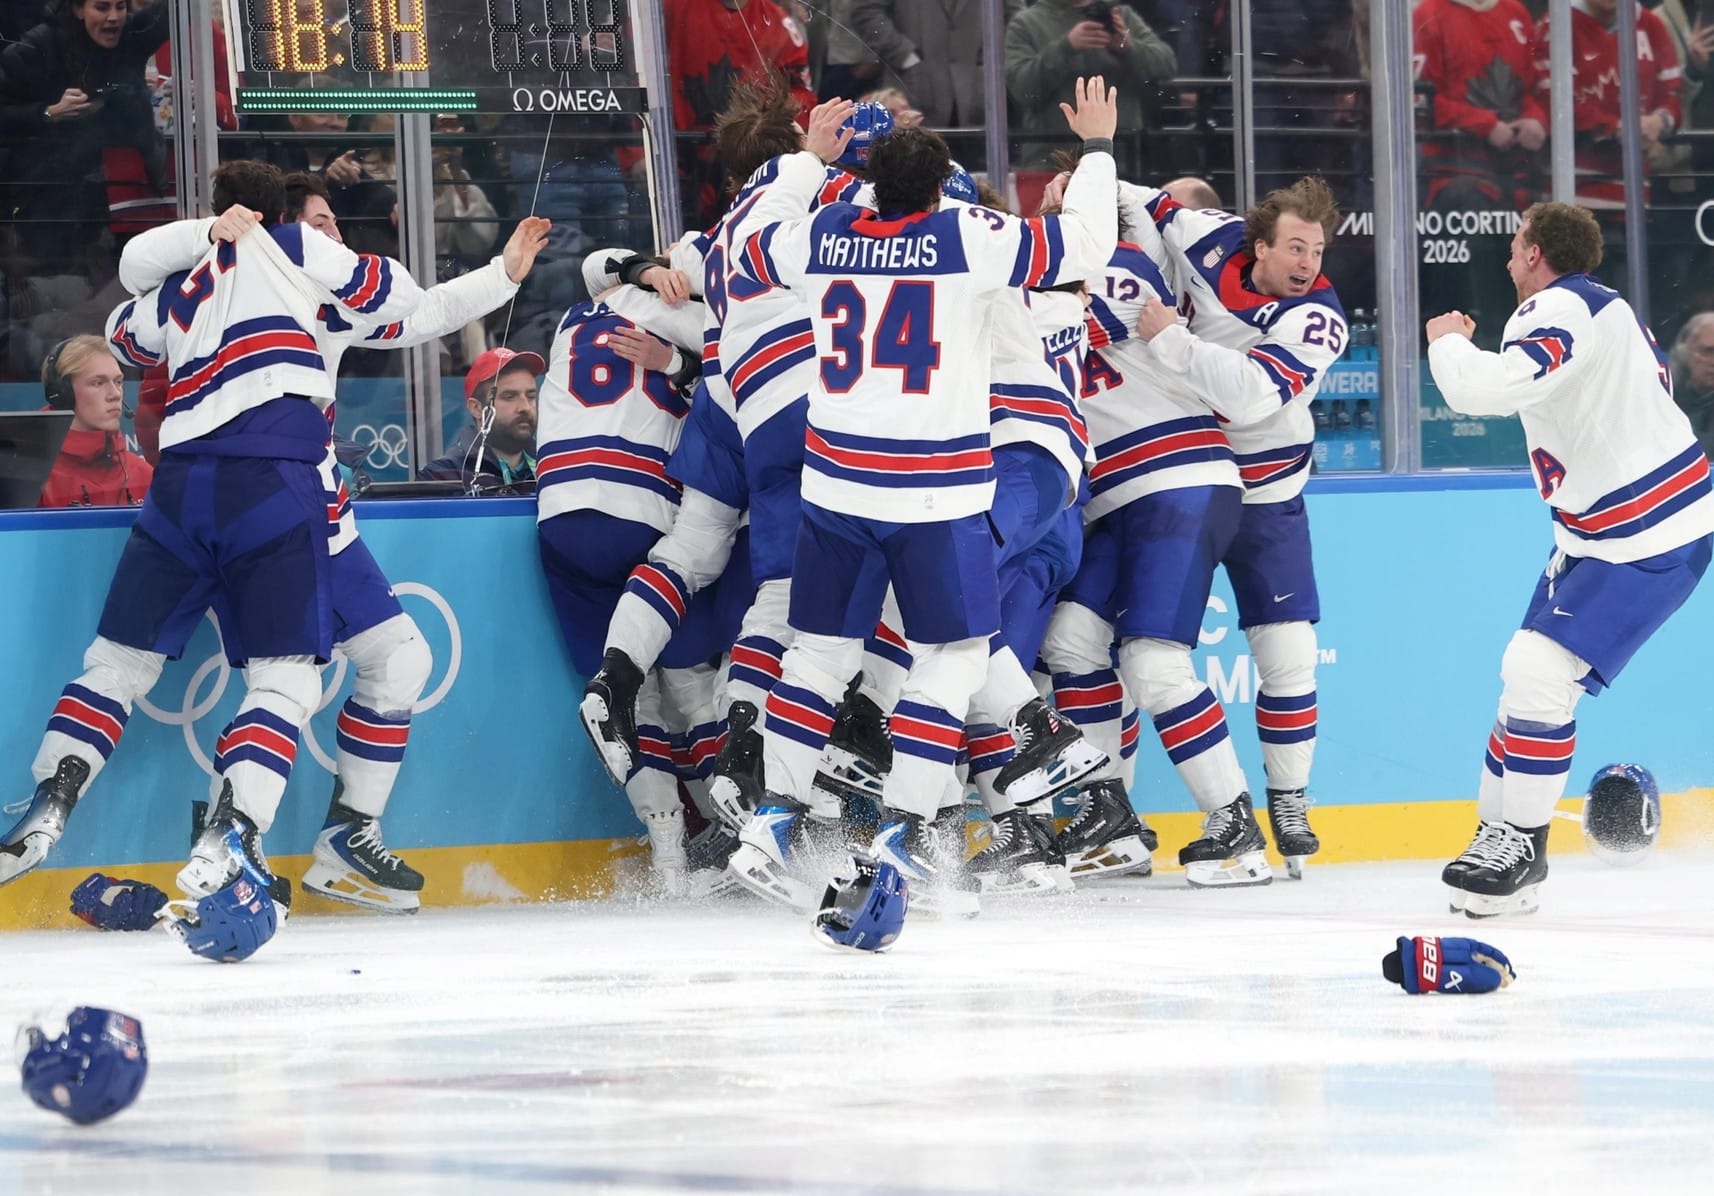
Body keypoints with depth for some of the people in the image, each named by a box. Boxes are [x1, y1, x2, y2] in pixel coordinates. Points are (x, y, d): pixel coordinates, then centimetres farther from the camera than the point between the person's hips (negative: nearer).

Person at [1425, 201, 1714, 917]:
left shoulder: (1559, 311, -19)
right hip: (1600, 532, 11)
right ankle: (1500, 834, 14)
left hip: (1652, 539, -11)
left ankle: (1521, 843, -6)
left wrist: (1448, 341, -12)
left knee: (1540, 672, -15)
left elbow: (1486, 389, -33)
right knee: (1529, 670, 9)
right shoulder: (1603, 305, 13)